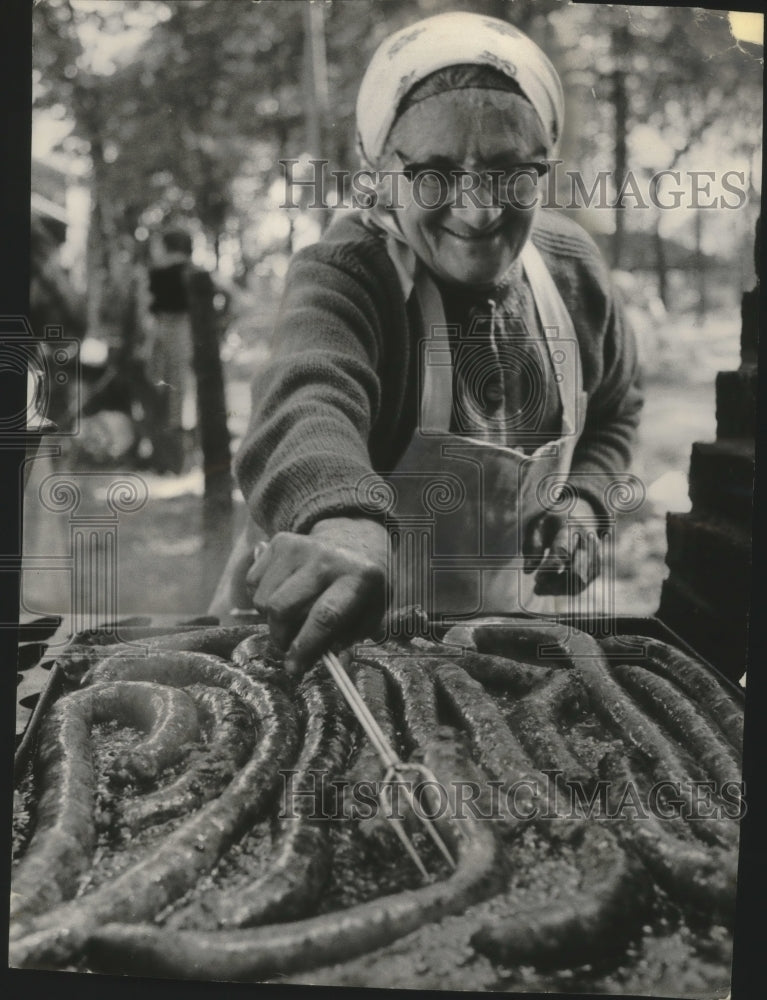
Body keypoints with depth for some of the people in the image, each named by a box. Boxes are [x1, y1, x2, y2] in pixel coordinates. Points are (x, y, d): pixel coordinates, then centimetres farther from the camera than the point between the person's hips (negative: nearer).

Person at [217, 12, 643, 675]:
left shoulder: (572, 266, -6)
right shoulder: (344, 274, -24)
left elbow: (614, 407, 13)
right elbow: (310, 400, -47)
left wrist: (581, 497, -6)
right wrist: (345, 520, -68)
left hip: (510, 616, 3)